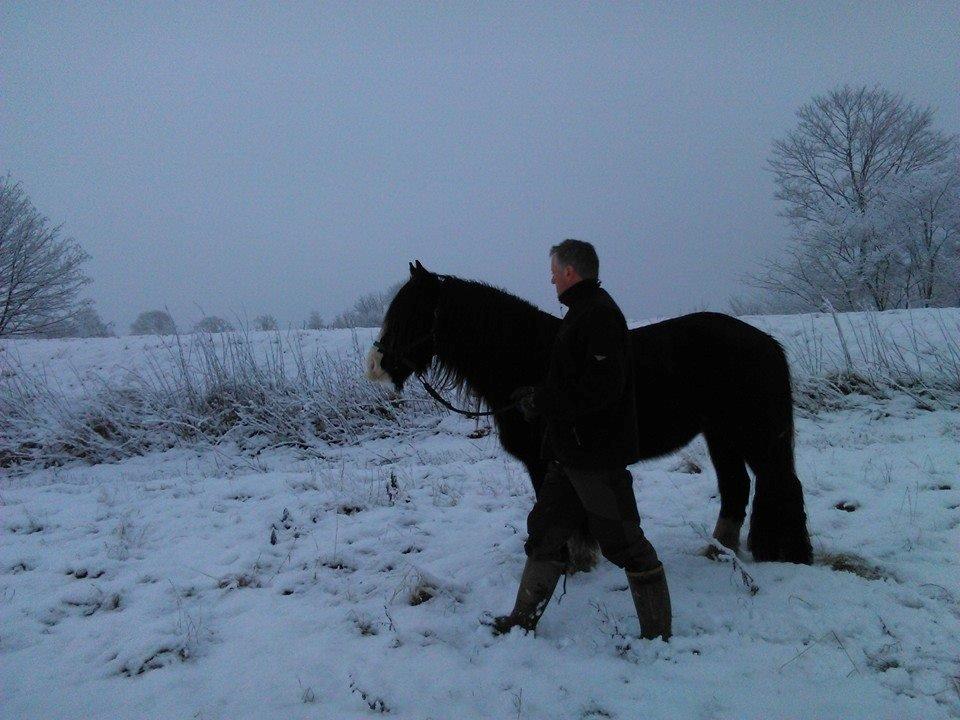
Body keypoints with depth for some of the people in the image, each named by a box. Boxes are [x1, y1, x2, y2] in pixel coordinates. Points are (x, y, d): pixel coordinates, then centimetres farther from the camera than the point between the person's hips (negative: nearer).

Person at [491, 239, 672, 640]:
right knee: (544, 531, 15)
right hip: (571, 452, 11)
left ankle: (658, 635, 14)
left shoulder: (600, 315, -17)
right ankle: (523, 620, 27)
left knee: (623, 543, 0)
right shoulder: (582, 313, 16)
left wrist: (541, 404, -20)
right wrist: (536, 397, 9)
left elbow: (600, 389, -27)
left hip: (597, 456, -11)